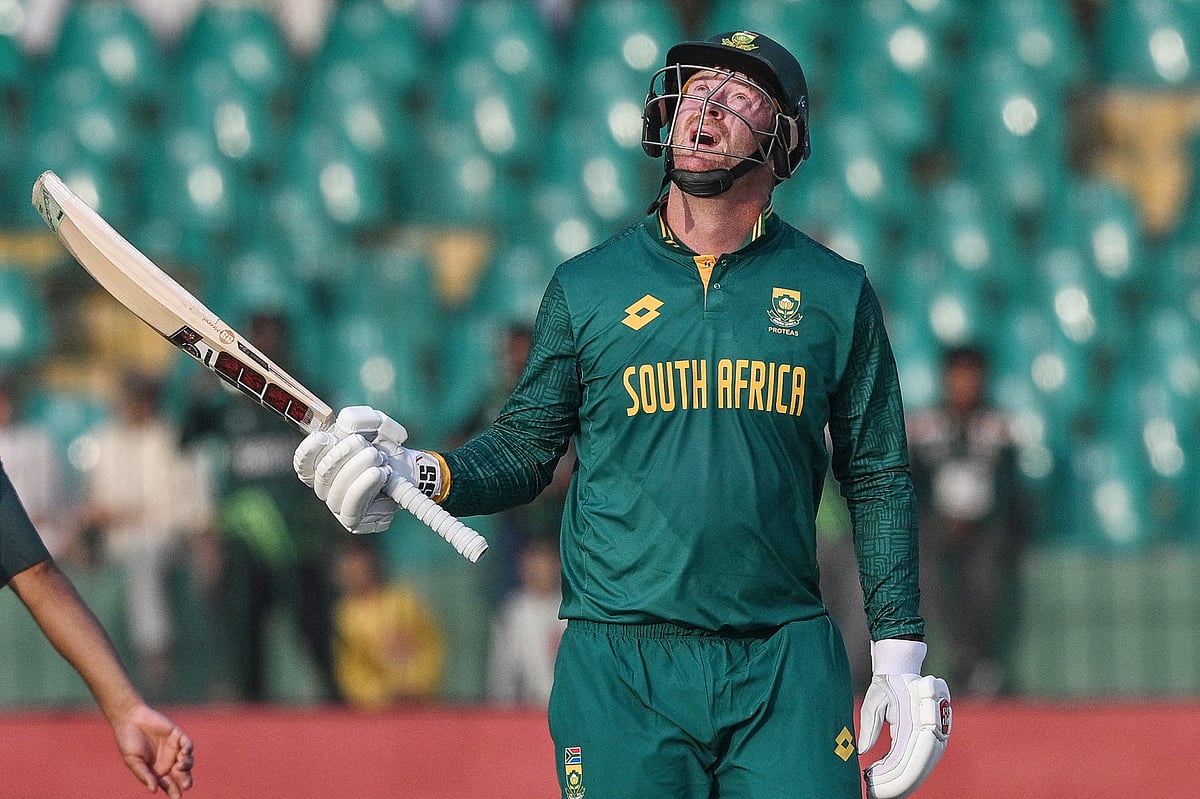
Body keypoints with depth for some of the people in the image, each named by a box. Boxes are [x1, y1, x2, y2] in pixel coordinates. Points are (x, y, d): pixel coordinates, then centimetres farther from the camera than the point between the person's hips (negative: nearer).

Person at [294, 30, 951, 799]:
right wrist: (418, 476, -11)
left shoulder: (836, 293, 7)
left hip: (790, 674, 0)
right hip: (622, 669, 0)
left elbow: (879, 482, 10)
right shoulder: (586, 287, 7)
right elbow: (525, 449, 8)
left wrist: (900, 657, 6)